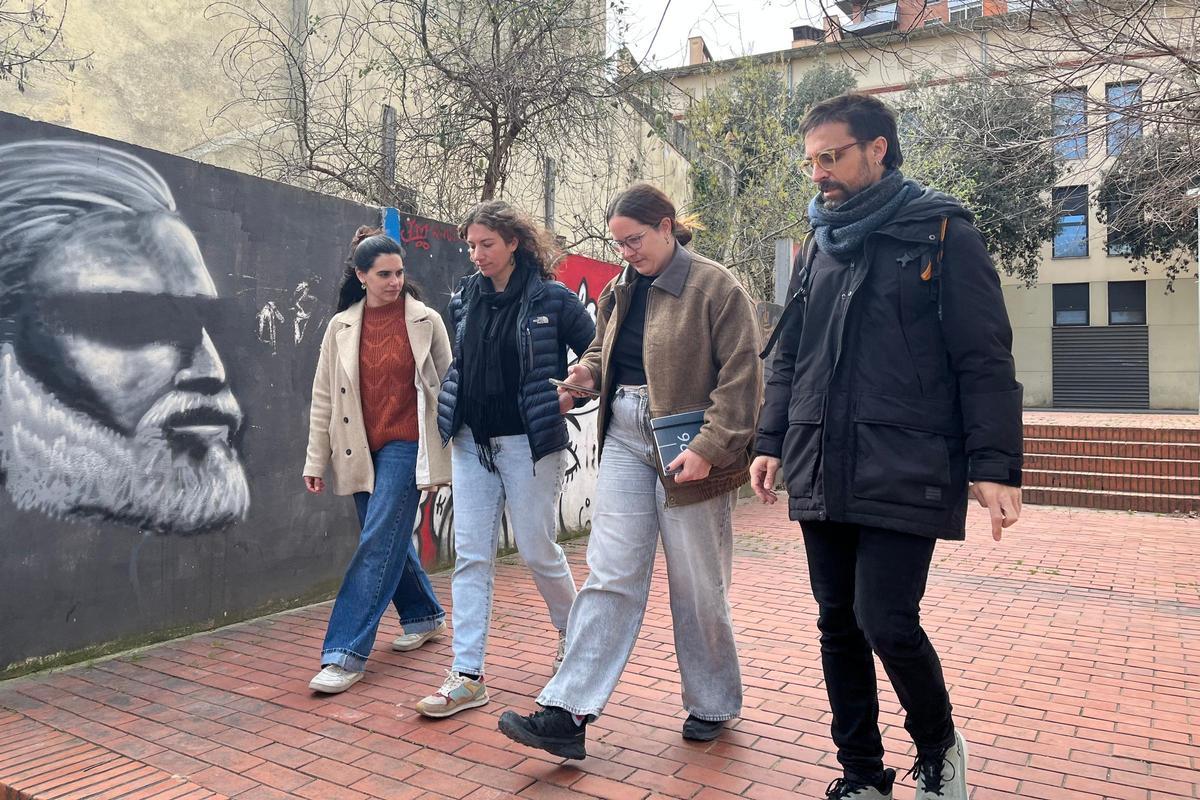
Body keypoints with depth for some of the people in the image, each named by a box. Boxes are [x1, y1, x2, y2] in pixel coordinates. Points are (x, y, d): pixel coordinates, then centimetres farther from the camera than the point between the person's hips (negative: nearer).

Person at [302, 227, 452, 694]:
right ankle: (424, 616, 35)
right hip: (360, 450, 4)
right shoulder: (341, 327, 5)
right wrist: (316, 460, 5)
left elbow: (447, 386, 4)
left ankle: (345, 653, -4)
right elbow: (323, 398, 7)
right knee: (392, 539, 13)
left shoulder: (427, 321, -1)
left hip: (406, 445, -4)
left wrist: (450, 451, 3)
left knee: (379, 542, -9)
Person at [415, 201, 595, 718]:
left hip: (527, 443, -5)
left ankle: (572, 629, 34)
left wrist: (564, 402, -7)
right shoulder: (465, 297, 7)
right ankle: (467, 675, 9)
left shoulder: (551, 298, -8)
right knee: (471, 555, 3)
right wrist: (454, 420, 13)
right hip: (472, 442, 5)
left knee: (537, 550, 4)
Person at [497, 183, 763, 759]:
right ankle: (567, 715, 0)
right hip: (625, 438, 6)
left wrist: (709, 447, -21)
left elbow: (741, 374, -13)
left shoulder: (716, 288, -7)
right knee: (609, 574, 0)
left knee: (697, 586, 6)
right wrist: (589, 370, 4)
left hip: (686, 448, -5)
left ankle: (713, 705, 28)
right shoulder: (619, 291, 14)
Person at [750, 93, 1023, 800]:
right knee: (839, 626, 10)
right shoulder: (820, 247, 15)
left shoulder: (942, 235, -1)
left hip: (904, 475, -5)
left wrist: (995, 466, -11)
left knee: (886, 622, -8)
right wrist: (772, 441, 11)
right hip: (820, 473, 6)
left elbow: (985, 362, -5)